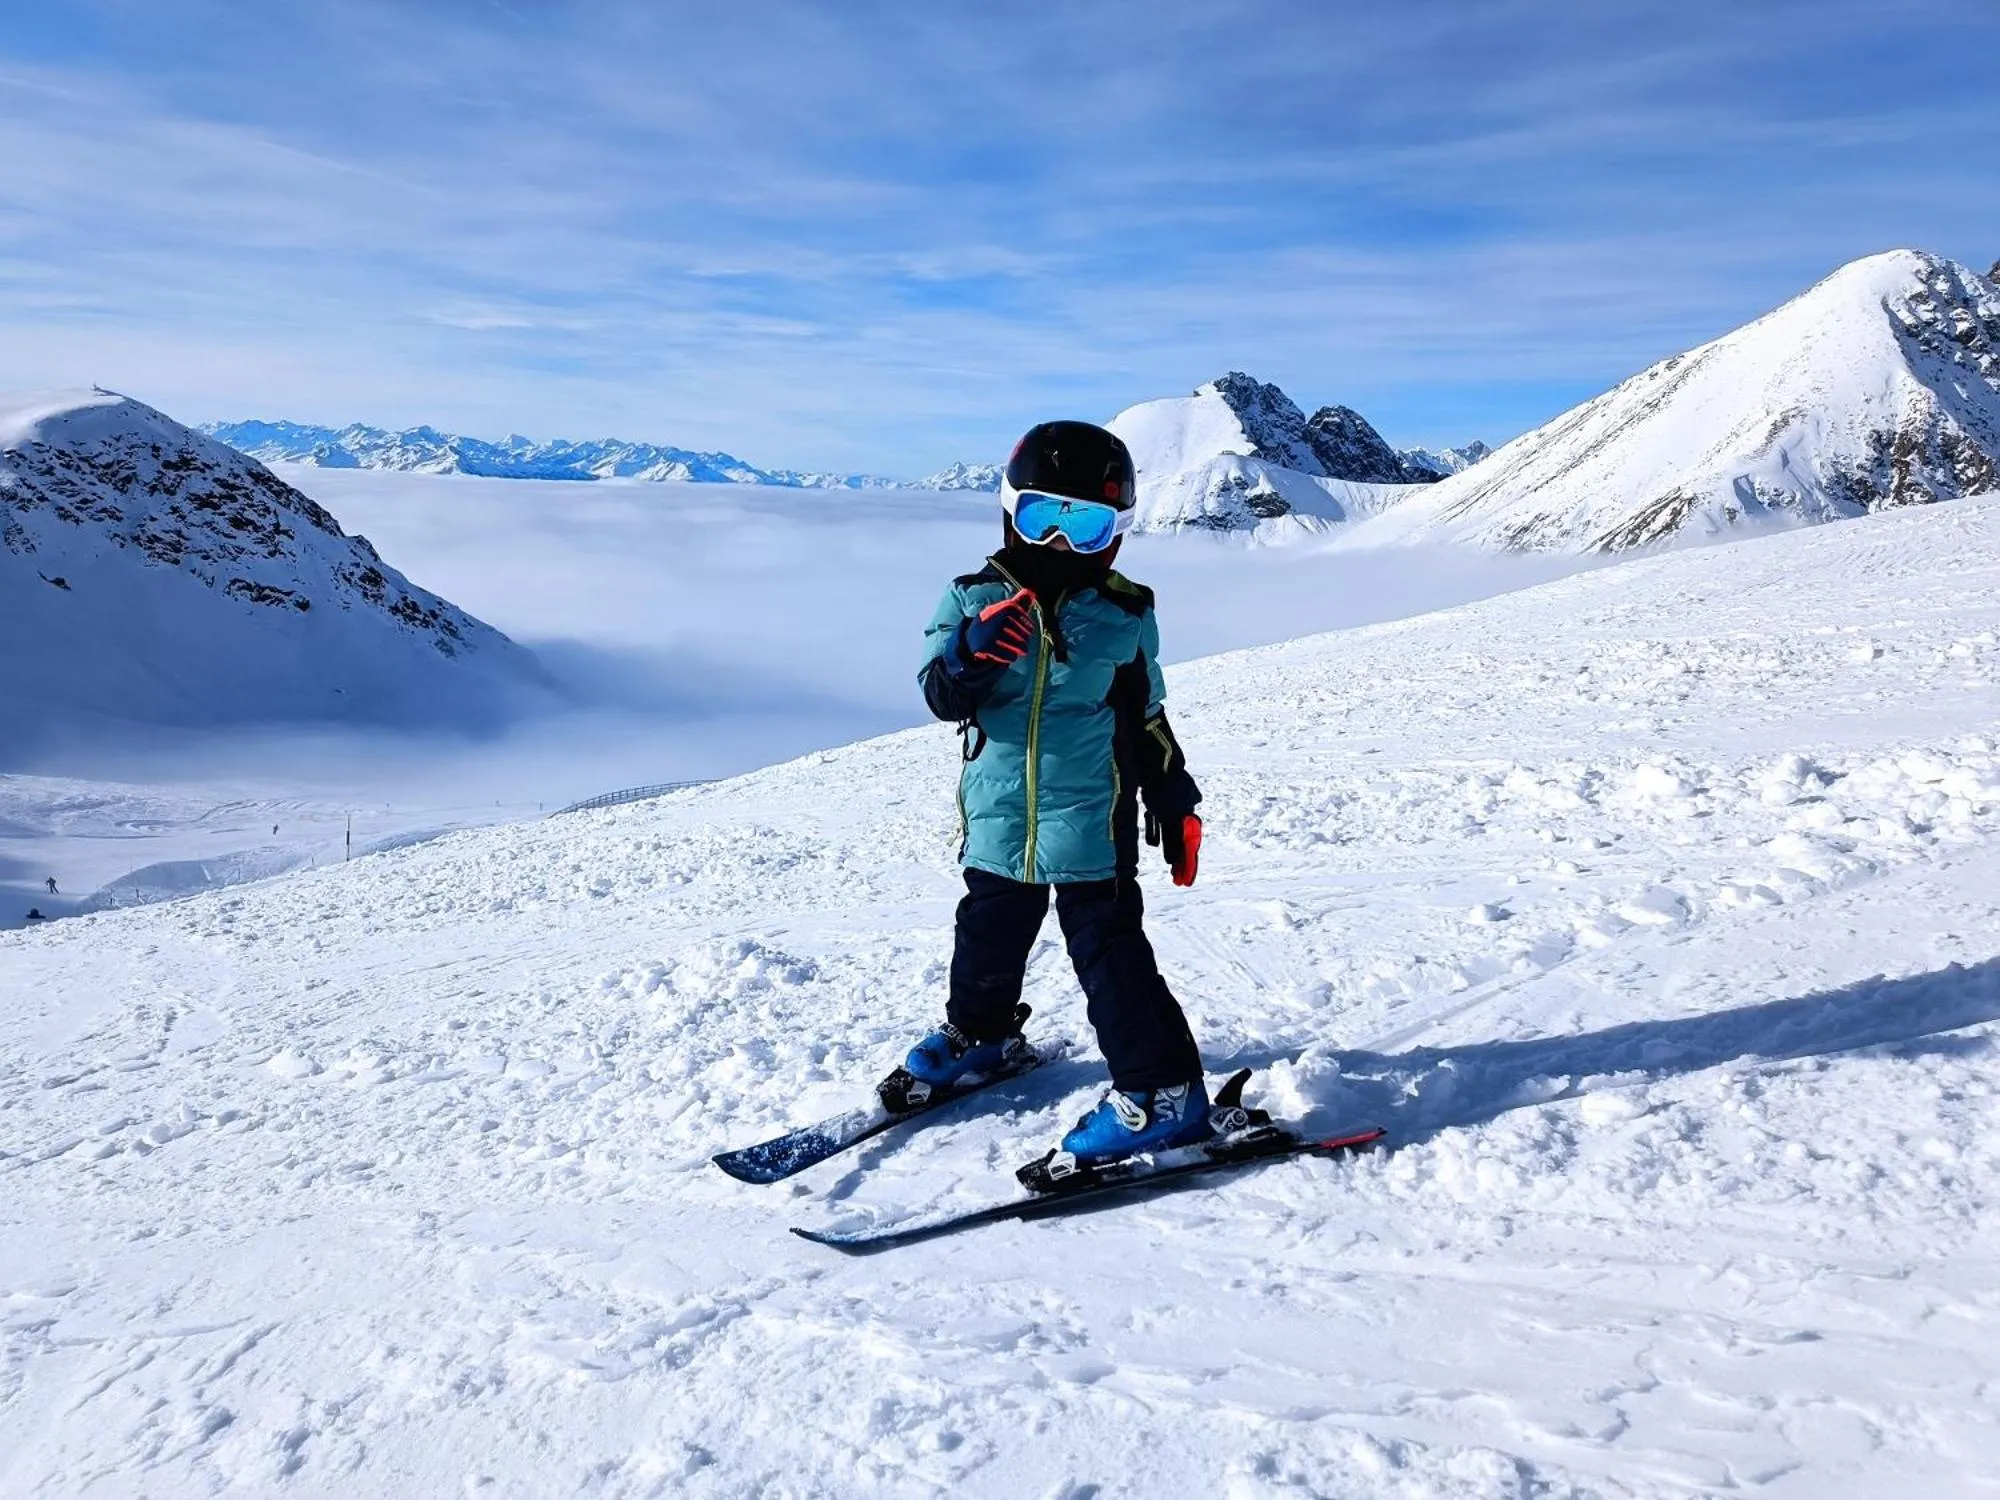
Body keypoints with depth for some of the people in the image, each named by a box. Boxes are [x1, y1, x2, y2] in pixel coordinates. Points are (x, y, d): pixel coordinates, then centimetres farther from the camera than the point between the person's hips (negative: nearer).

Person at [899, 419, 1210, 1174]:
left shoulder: (1124, 614, -1)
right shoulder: (975, 598, -1)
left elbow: (1147, 721, 9)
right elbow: (942, 697, -8)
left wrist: (1175, 805, 10)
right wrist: (974, 654, -28)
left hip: (1091, 823, -2)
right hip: (999, 820, 3)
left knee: (1110, 953, -4)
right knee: (988, 936, 20)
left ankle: (1161, 1091, 7)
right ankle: (980, 1032, 46)